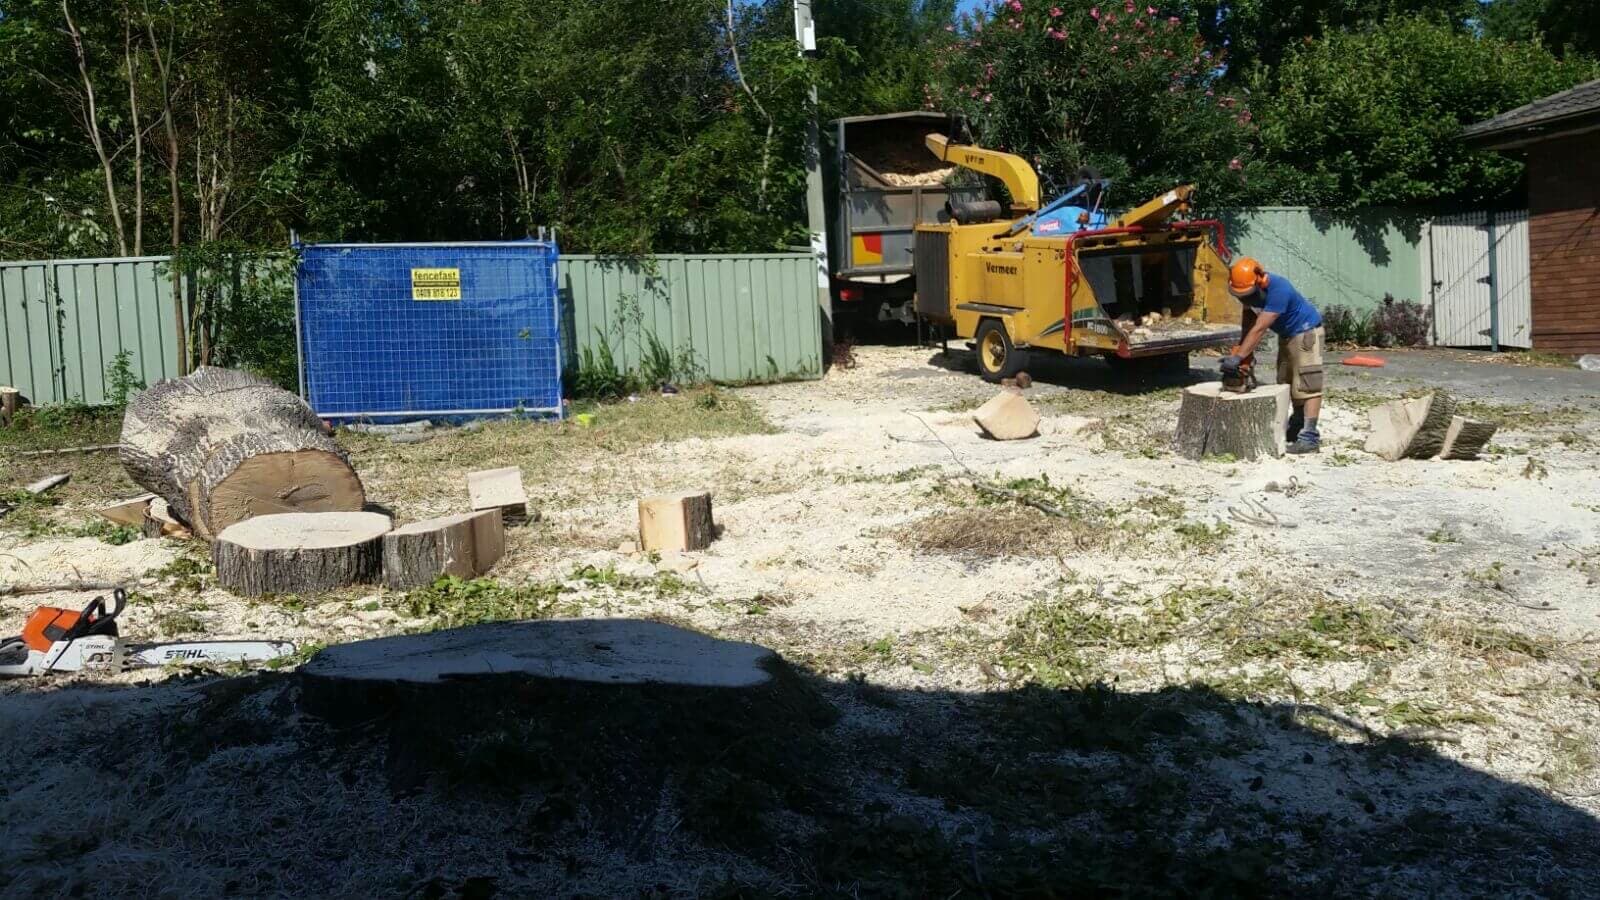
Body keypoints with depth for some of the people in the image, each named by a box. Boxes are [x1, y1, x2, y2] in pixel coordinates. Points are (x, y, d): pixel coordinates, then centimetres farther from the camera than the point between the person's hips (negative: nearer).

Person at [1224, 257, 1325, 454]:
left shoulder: (1278, 289, -35)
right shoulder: (1247, 289, -11)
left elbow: (1260, 328, -38)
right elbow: (1249, 322, -3)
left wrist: (1238, 357, -40)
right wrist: (1244, 351, -12)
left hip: (1306, 332, -9)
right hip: (1286, 334, 9)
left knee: (1306, 383, -14)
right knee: (1286, 382, 13)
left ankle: (1310, 436, -20)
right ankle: (1298, 425, 26)